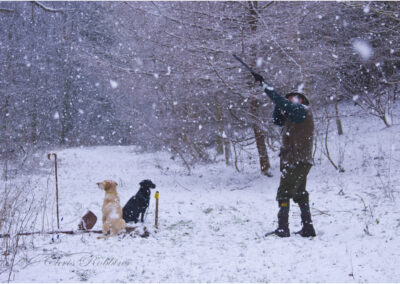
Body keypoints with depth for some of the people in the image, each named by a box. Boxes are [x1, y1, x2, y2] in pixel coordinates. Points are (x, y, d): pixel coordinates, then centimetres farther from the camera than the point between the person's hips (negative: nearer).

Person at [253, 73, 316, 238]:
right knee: (300, 194, 14)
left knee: (284, 193, -8)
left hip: (297, 162, -10)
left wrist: (263, 84, -15)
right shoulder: (294, 115, 20)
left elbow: (281, 101, -18)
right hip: (301, 162, 10)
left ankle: (283, 228, -9)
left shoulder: (301, 110, -9)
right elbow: (277, 120, 21)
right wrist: (279, 106, 5)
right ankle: (308, 228, 18)